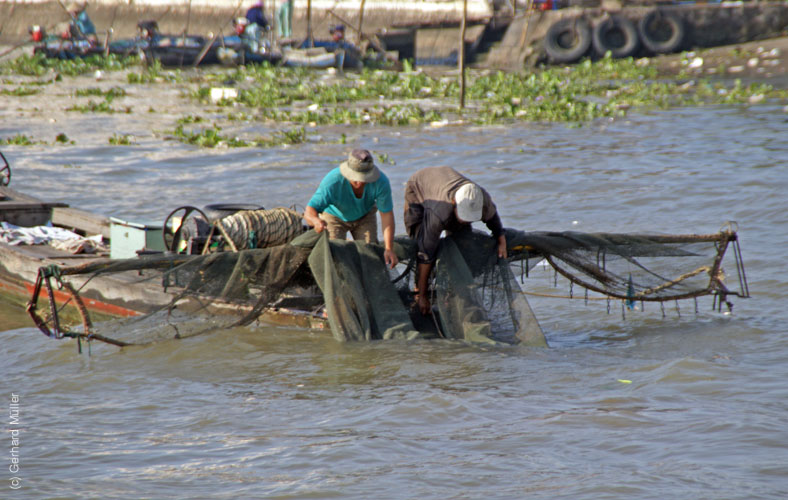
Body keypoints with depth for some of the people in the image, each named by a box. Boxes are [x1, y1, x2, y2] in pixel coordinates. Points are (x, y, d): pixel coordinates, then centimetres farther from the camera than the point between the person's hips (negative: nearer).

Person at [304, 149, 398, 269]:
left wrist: (389, 249, -34)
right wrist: (316, 221, -63)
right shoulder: (332, 181, -40)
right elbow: (309, 211, -37)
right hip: (334, 216, -2)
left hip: (364, 215, 2)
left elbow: (387, 215, -28)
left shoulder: (381, 182, -36)